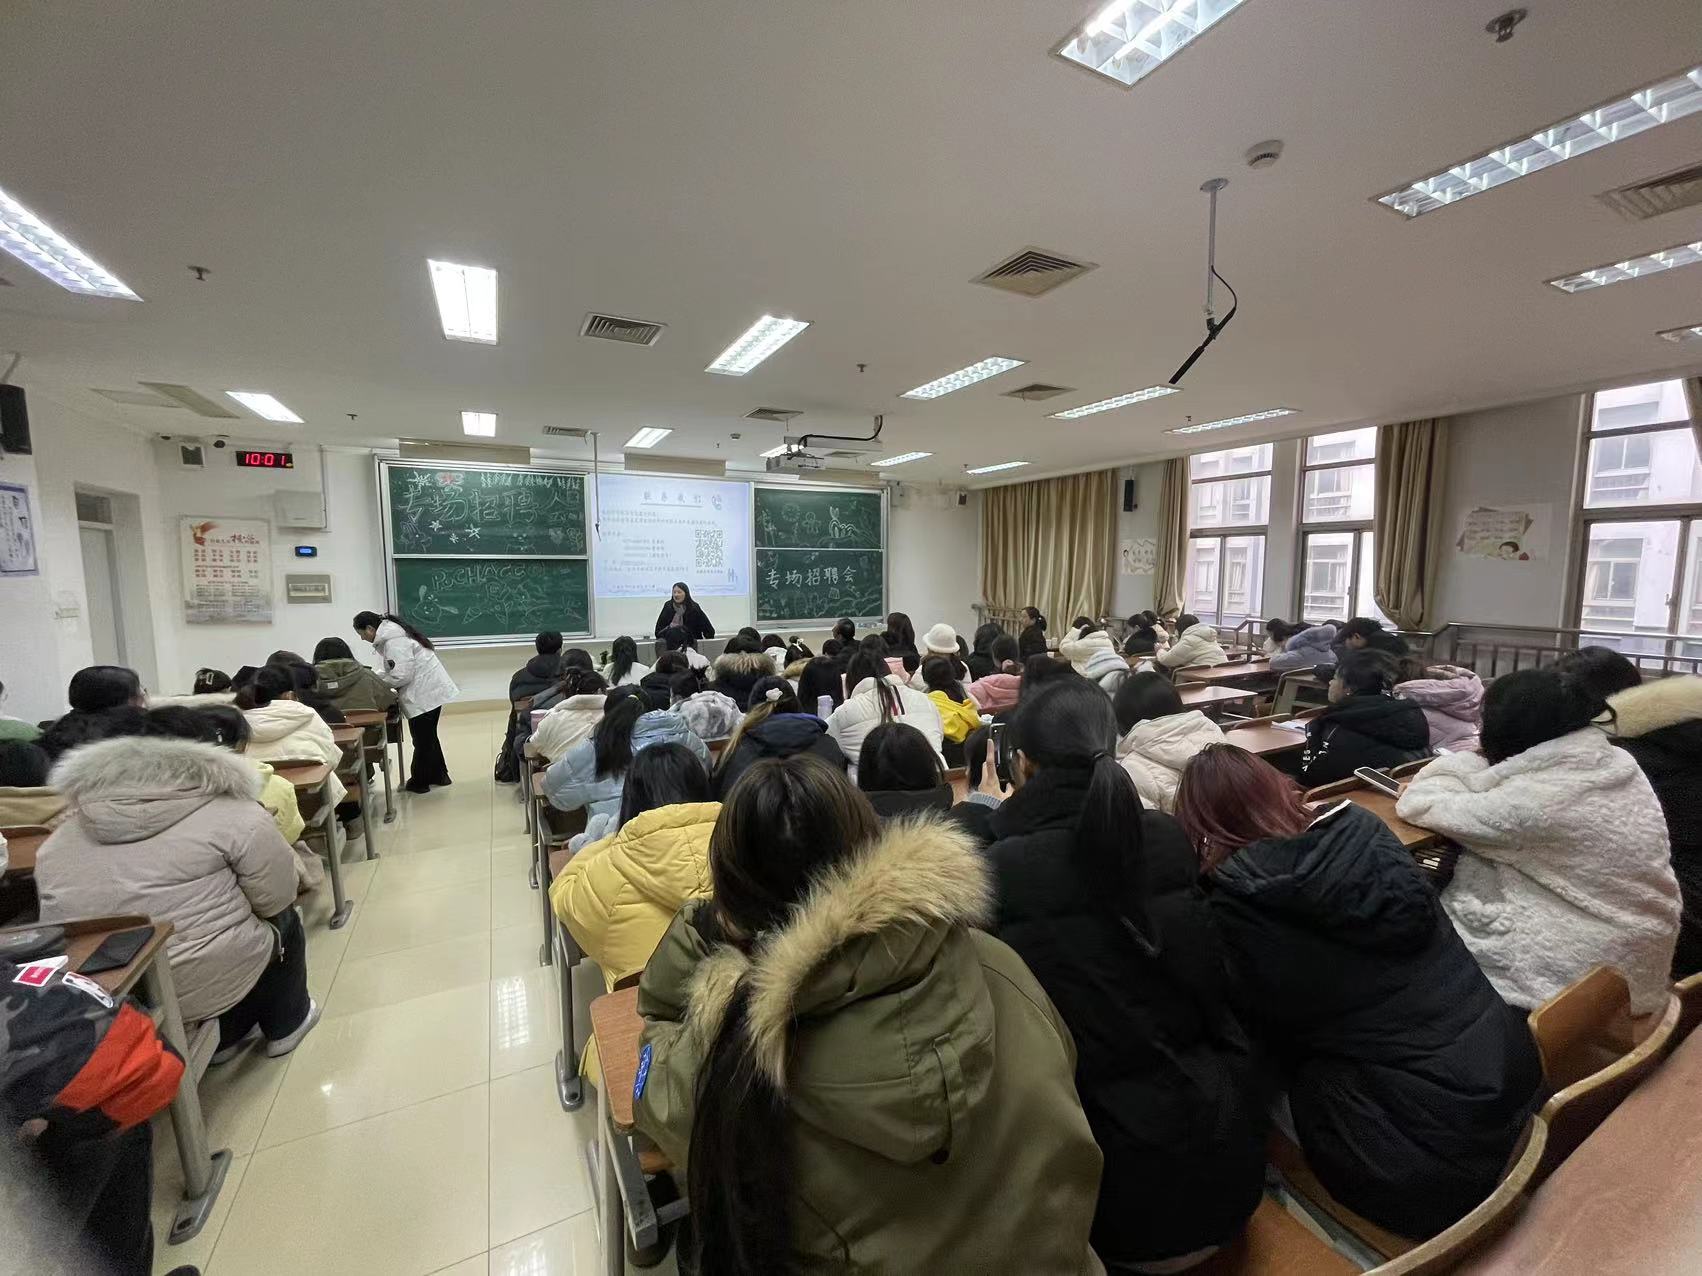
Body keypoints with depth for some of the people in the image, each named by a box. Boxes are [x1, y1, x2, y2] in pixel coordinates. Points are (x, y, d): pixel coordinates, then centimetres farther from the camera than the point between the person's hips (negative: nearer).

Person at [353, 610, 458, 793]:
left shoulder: (393, 640, -20)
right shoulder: (390, 633, 12)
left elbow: (401, 675, -23)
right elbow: (393, 669, 18)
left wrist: (377, 684, -7)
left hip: (425, 694, -10)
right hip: (429, 691, 10)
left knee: (422, 739, 4)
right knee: (428, 736, 21)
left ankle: (419, 782, 18)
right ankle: (438, 775, 32)